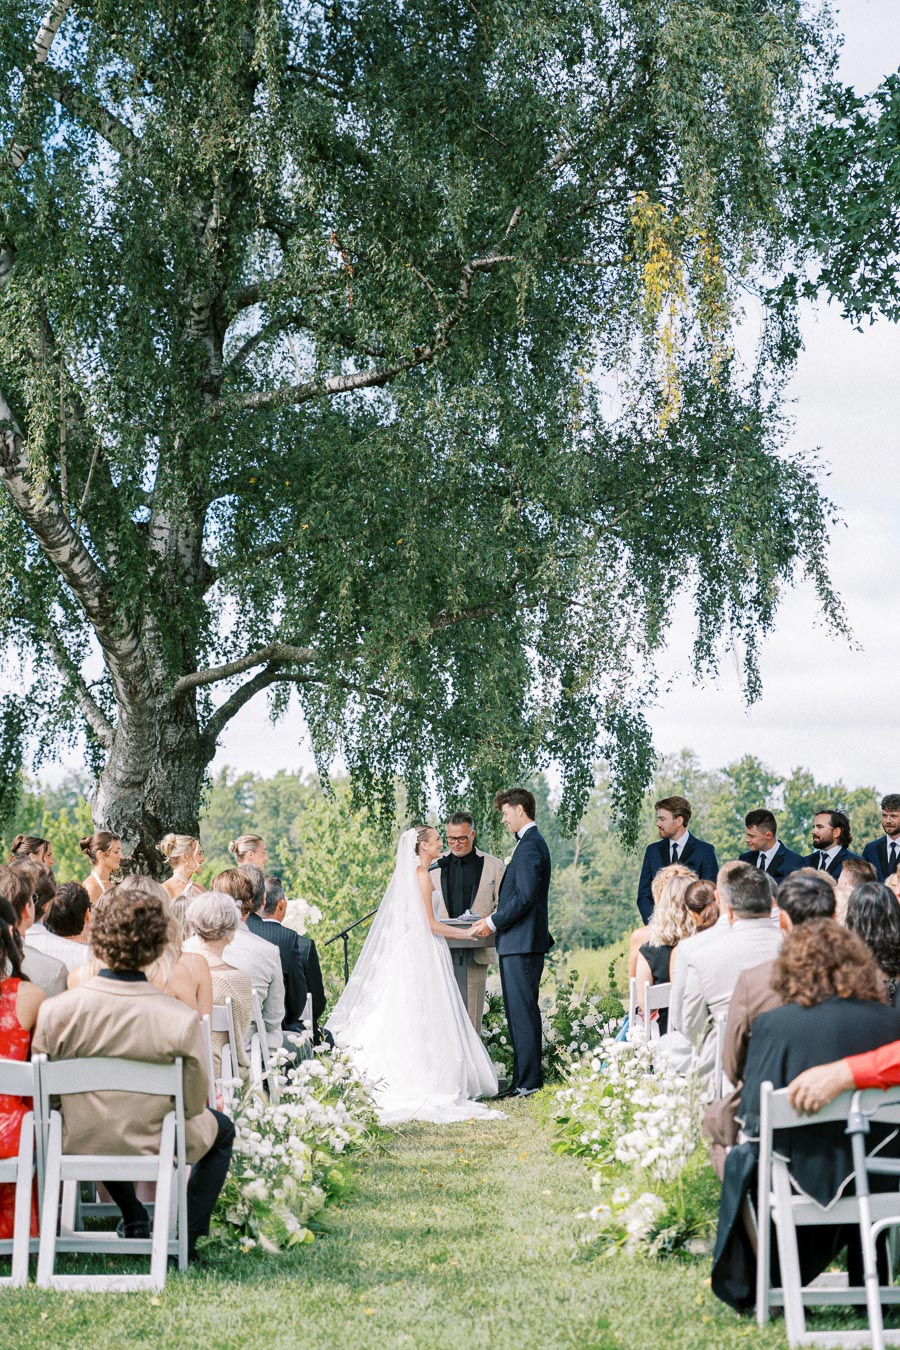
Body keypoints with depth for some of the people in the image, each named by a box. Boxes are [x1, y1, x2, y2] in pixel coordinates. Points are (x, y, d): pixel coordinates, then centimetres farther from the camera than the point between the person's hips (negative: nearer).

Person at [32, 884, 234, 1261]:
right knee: (222, 1128, 30)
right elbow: (194, 1103, -14)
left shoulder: (54, 1011, -23)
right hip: (154, 1146, -2)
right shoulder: (181, 1020, -27)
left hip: (79, 1146, 3)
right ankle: (184, 1238, 22)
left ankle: (134, 1219, 43)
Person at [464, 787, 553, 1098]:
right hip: (523, 941, 11)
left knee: (522, 1011, -8)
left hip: (520, 944, -11)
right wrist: (495, 917, 14)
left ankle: (527, 1081, -6)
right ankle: (529, 1076, 17)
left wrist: (492, 923, -14)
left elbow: (524, 897, -21)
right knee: (524, 1010, 12)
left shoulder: (529, 846, -14)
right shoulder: (533, 842, 19)